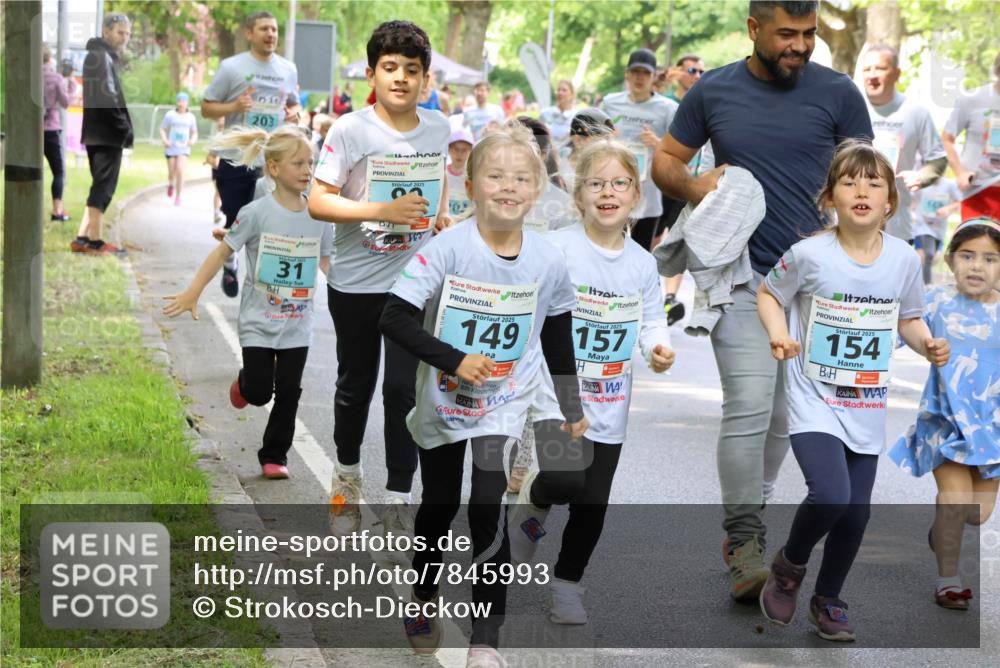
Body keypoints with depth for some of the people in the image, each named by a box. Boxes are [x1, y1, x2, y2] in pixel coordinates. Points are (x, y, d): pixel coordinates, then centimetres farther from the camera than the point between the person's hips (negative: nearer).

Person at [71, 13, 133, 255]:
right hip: (107, 134, -10)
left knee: (100, 187, 14)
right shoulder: (103, 57, -12)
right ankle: (95, 241, -5)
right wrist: (126, 128, -15)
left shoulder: (96, 56, 20)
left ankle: (83, 237, 13)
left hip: (96, 133, 10)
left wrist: (122, 128, 12)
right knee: (103, 188, -6)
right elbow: (106, 98, -21)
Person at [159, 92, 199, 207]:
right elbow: (162, 129, 3)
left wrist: (193, 140, -10)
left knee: (180, 171, -18)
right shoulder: (170, 115, -2)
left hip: (183, 149, 0)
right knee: (172, 173, 6)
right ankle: (171, 184, 44)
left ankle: (178, 197, -8)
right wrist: (165, 140, -14)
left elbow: (194, 133, 12)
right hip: (171, 148, 0)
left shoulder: (191, 117, 2)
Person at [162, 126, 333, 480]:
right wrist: (192, 292, -11)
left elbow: (326, 262, 12)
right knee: (258, 391, -5)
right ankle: (244, 383, 31)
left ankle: (274, 456, 17)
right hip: (259, 321, -3)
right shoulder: (256, 213, -13)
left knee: (288, 392, 2)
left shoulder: (319, 216, -2)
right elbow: (223, 252, -7)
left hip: (298, 324, 3)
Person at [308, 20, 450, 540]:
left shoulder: (438, 128, -1)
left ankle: (398, 500, 6)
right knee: (356, 385, 16)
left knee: (404, 389, -2)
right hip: (355, 284, -1)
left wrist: (440, 215, 5)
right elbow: (317, 203, -17)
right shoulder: (350, 131, -14)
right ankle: (347, 475, 39)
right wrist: (383, 211, -27)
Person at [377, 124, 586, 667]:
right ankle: (424, 600, 43)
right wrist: (454, 360, -30)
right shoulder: (448, 249, -19)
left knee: (487, 515, -12)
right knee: (439, 506, 16)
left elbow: (558, 339, 6)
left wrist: (572, 408, 13)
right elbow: (393, 319, -22)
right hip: (443, 403, 0)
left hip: (505, 406, 0)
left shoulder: (548, 262, -9)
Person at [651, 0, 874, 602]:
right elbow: (665, 161, 12)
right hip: (741, 274, -1)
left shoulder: (837, 93, 0)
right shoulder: (714, 92, 2)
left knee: (783, 414, 9)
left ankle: (746, 519, 26)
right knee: (749, 405, -14)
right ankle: (746, 543, -7)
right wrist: (691, 184, -11)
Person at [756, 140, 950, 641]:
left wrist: (927, 345, -9)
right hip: (815, 400, -4)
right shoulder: (810, 254, -14)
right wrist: (778, 334, -16)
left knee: (856, 511, 9)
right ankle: (789, 564, 8)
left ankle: (828, 600, 33)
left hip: (868, 409, 4)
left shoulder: (903, 258, -4)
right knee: (830, 495, -23)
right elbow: (768, 293, 2)